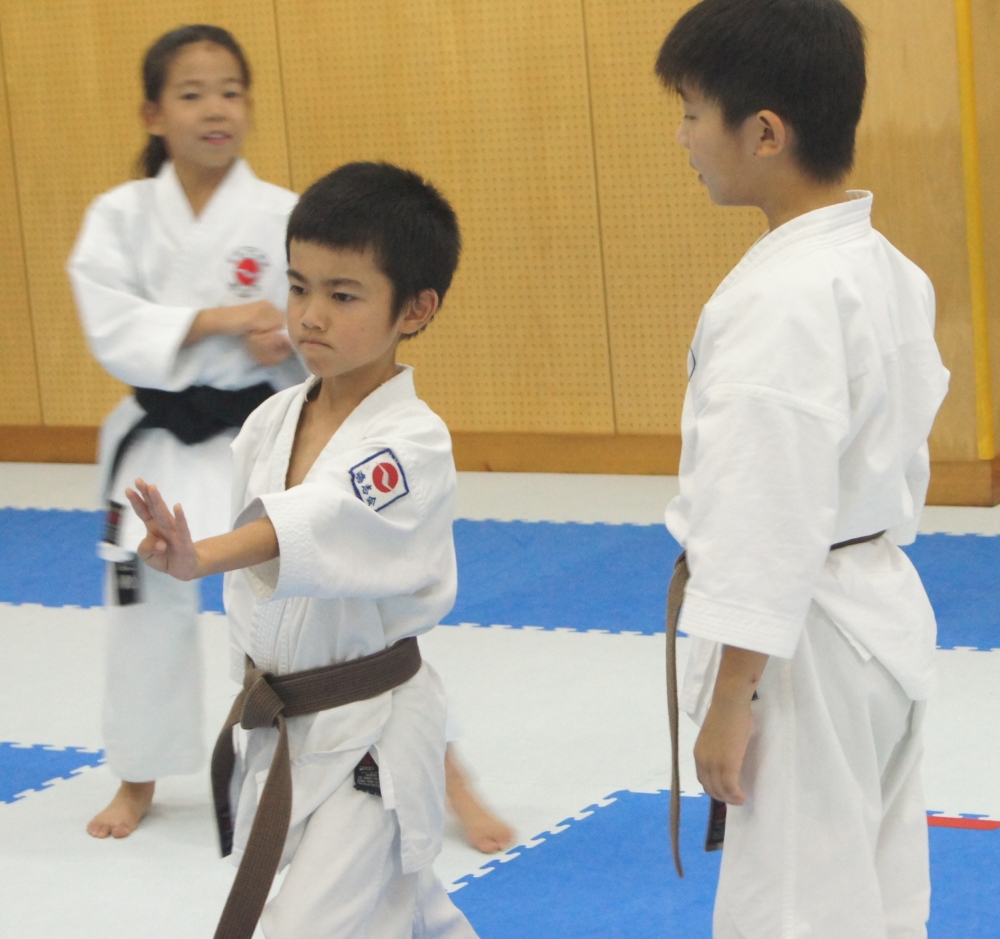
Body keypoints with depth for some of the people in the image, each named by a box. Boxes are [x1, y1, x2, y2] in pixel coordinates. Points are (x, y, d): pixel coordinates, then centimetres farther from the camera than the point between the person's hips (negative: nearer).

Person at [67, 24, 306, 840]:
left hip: (264, 435, -2)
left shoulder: (284, 215, -7)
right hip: (160, 444, 2)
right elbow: (113, 330, -12)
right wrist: (212, 321, -23)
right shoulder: (121, 216, -3)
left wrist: (289, 341, -26)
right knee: (151, 608, 12)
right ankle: (139, 779, 32)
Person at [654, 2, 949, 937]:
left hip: (802, 647, -10)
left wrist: (730, 702, -17)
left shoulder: (778, 301, -22)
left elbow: (770, 520, -23)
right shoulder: (889, 272, 7)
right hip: (882, 608, 10)